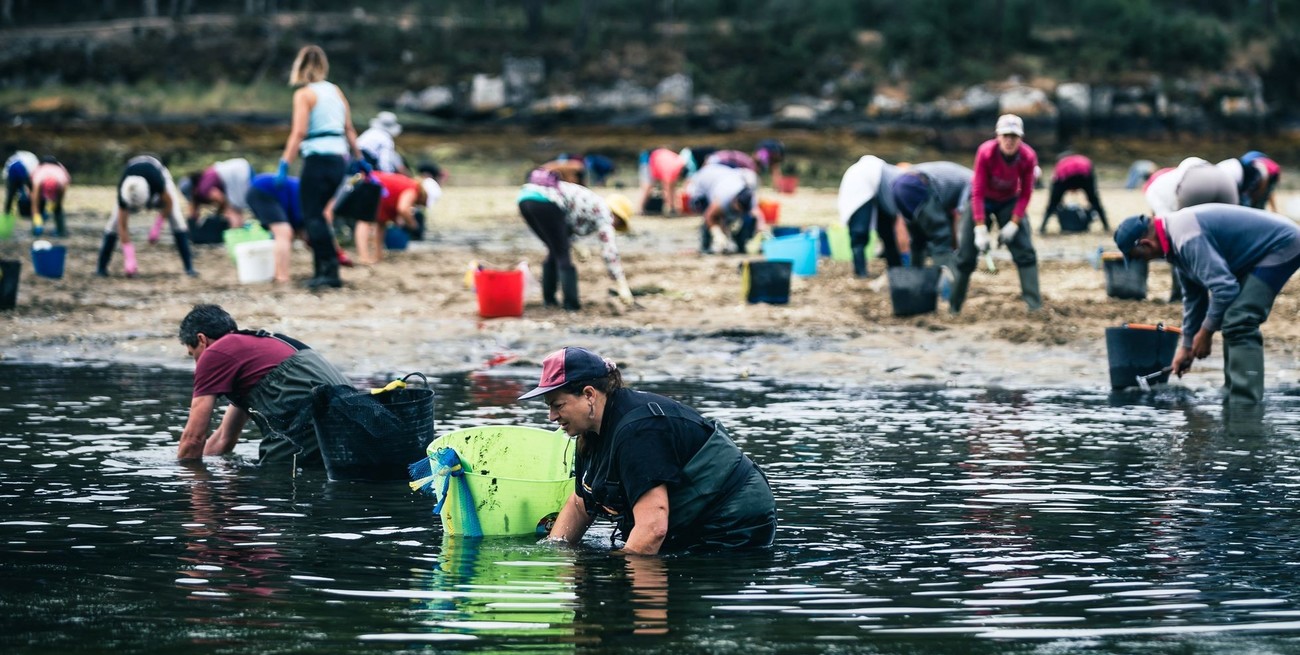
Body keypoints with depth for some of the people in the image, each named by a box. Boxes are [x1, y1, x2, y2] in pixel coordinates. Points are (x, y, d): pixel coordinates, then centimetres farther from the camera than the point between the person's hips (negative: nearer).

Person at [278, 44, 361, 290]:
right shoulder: (335, 91, 14)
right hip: (339, 158, 7)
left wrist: (284, 163, -16)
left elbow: (299, 132, -14)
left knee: (312, 215, -3)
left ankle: (329, 268, -15)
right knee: (316, 213, 17)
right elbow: (349, 129, 15)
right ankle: (322, 269, 16)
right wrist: (358, 158, 23)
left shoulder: (304, 94, -4)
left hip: (318, 158, -7)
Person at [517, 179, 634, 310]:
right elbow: (610, 251, 2)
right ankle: (571, 303, 3)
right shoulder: (603, 213, 9)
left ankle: (548, 298, 22)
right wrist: (623, 286, 1)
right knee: (563, 254, 3)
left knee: (555, 251, 21)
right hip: (544, 202, -9)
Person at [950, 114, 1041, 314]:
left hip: (1010, 201, 2)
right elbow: (978, 192, -25)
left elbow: (1025, 194, -13)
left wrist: (1014, 224, -22)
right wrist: (981, 229, -29)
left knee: (1025, 250, -11)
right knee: (966, 254, -4)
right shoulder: (985, 153, -29)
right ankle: (954, 308, 7)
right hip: (983, 200, -2)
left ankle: (1035, 305, -7)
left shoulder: (1028, 157, -23)